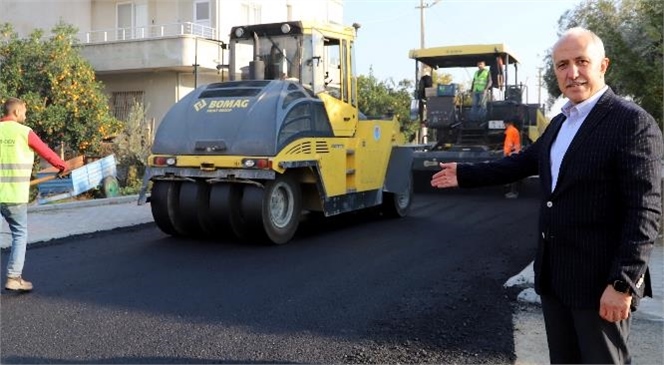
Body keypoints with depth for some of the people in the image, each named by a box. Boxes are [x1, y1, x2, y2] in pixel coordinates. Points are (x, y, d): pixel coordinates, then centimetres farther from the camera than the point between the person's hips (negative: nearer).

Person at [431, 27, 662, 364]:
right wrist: (464, 174, 25)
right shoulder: (559, 122, 12)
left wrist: (623, 283, -23)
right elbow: (521, 163, 23)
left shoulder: (633, 122, -14)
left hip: (600, 279, -8)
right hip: (553, 273, 8)